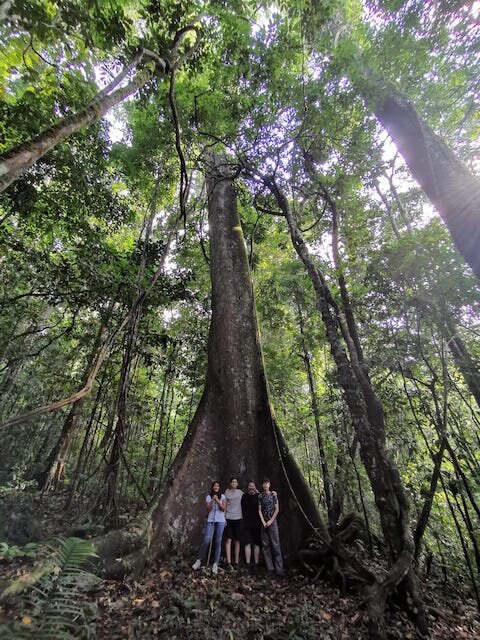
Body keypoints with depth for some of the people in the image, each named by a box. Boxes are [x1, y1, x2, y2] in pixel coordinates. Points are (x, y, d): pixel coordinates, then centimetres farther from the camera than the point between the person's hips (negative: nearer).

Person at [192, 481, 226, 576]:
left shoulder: (222, 496, 4)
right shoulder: (209, 497, 5)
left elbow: (224, 509, -5)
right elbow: (208, 509, -2)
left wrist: (217, 500, -18)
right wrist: (212, 500, -16)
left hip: (220, 521, 0)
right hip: (210, 521, 0)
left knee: (218, 542, -1)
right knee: (206, 540, -10)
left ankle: (215, 564, 9)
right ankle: (199, 560, 6)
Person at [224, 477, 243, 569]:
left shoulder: (240, 492, 6)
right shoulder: (227, 492, 4)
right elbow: (224, 505, 6)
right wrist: (223, 517, -1)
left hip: (238, 518, 1)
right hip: (228, 518, -1)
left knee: (237, 541, 8)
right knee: (228, 540, -6)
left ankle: (236, 561, 18)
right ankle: (229, 562, -1)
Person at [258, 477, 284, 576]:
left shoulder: (273, 494, -1)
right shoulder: (260, 496, 4)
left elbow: (277, 509, -1)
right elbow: (259, 510, 4)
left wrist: (271, 521, -7)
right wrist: (263, 522, -6)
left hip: (272, 522, -2)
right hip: (263, 523, 2)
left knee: (276, 545, -4)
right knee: (265, 545, 4)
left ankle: (279, 569, 1)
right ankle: (269, 568, 14)